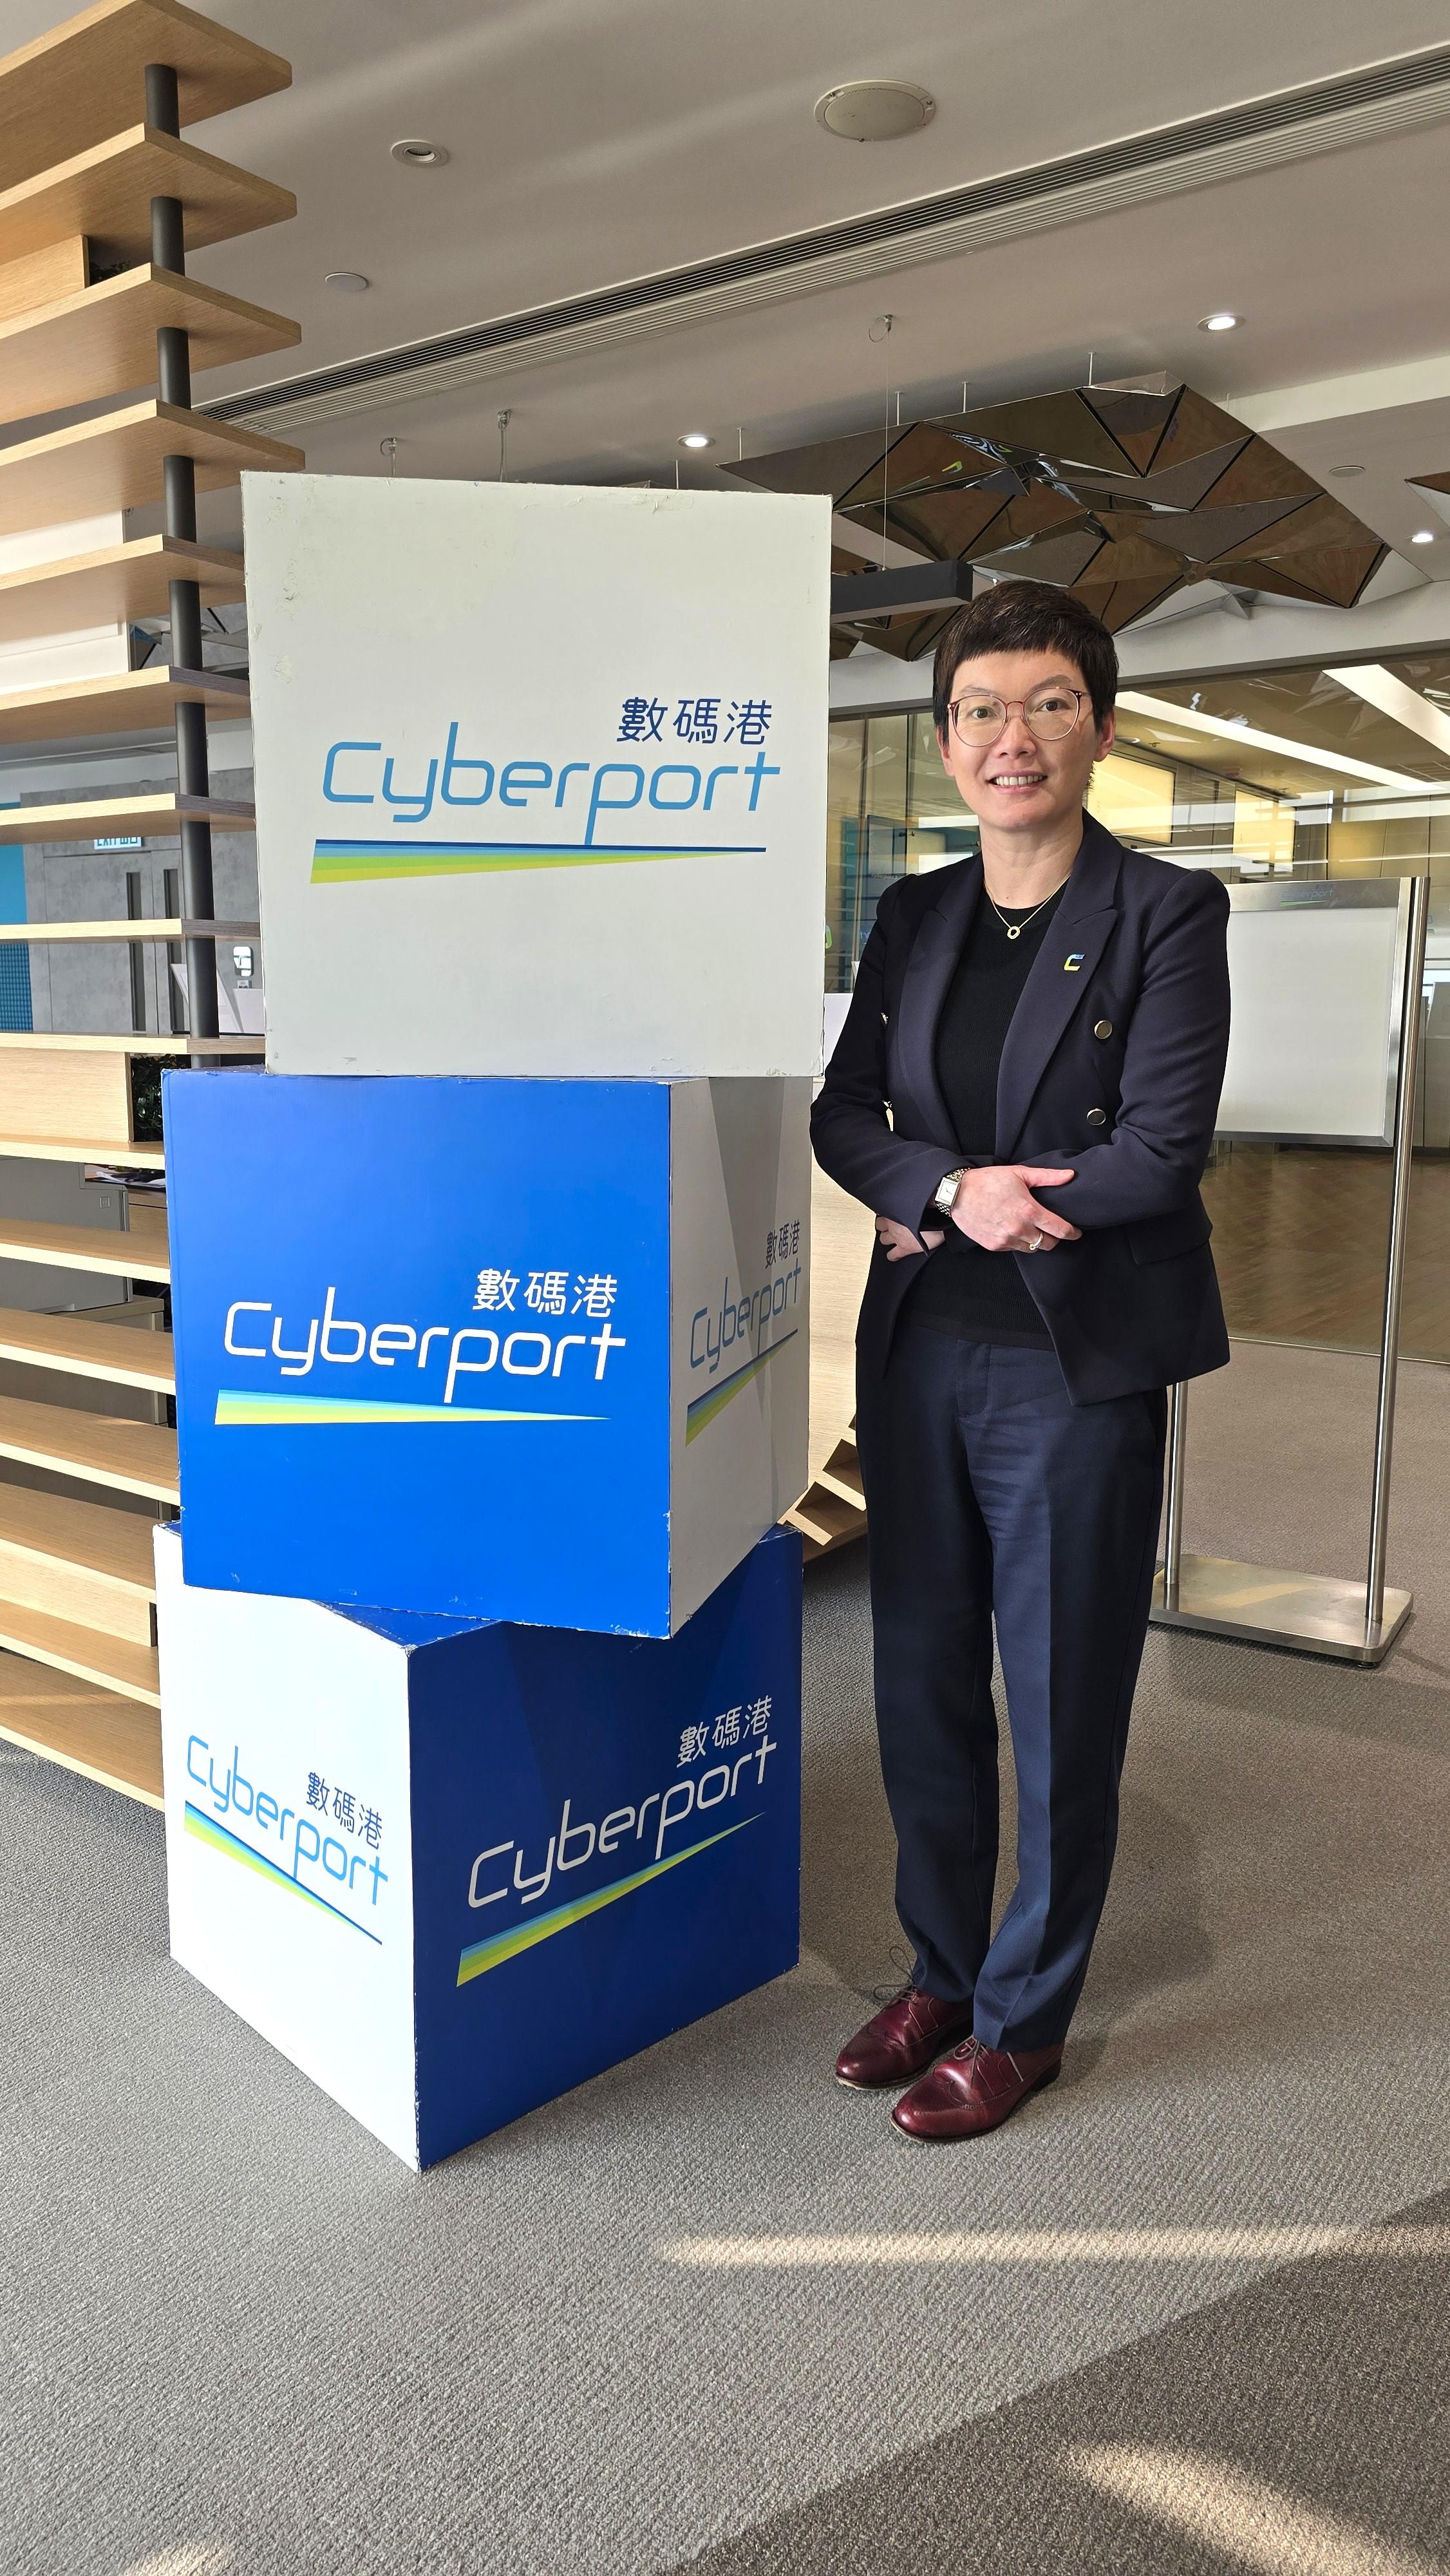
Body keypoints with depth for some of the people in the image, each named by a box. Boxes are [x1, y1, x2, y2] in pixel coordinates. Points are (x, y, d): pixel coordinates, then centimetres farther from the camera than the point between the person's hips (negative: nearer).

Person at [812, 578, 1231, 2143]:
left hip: (1077, 1366, -5)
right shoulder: (913, 915, 9)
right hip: (921, 1356, 5)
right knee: (922, 1686, 14)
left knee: (1061, 1705, 8)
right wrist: (955, 1184, -14)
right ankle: (941, 1972, 35)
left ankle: (1023, 2019, 28)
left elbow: (1162, 1150, -14)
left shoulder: (1167, 913, -6)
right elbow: (842, 1115, 6)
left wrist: (956, 1214, -11)